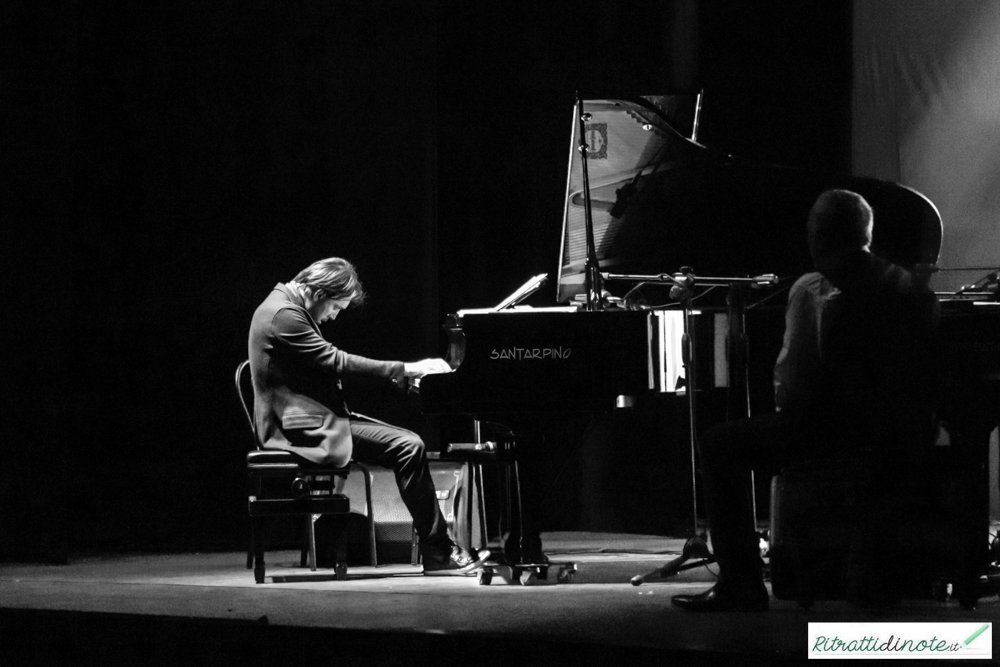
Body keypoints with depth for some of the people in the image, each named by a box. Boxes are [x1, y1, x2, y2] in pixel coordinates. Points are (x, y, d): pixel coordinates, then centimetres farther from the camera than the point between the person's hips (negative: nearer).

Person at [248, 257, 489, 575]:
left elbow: (329, 365, 19)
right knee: (409, 447, -18)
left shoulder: (287, 308, 16)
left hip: (311, 419, 11)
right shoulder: (284, 315, -17)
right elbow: (336, 361, -20)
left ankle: (437, 550, -2)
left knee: (409, 443, 3)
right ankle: (438, 553, -13)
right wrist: (404, 369, -16)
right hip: (304, 427, -11)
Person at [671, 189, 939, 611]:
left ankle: (741, 584, 4)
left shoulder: (811, 292, -11)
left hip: (844, 430, -7)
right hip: (909, 434, 7)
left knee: (719, 447, 7)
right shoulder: (914, 288, 10)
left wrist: (786, 407, 6)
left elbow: (795, 384, -15)